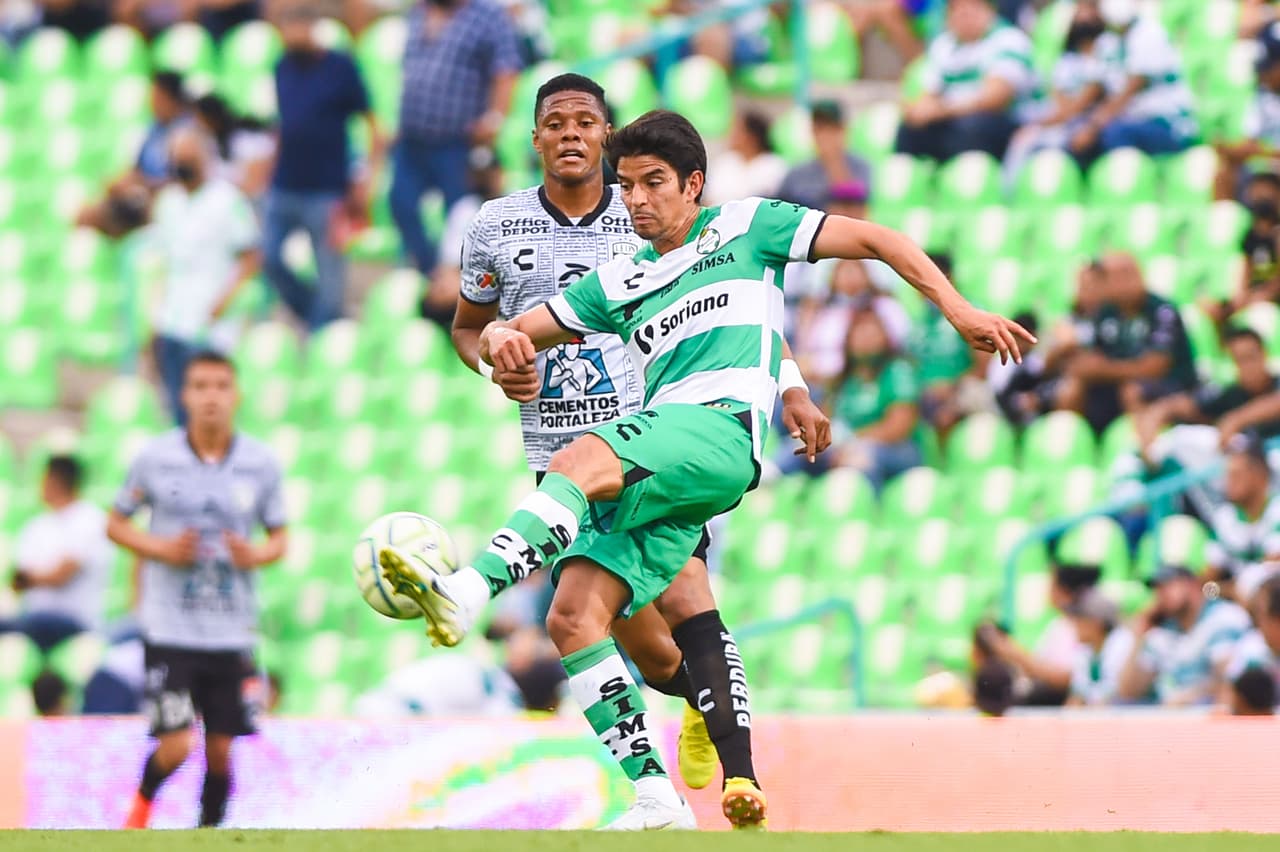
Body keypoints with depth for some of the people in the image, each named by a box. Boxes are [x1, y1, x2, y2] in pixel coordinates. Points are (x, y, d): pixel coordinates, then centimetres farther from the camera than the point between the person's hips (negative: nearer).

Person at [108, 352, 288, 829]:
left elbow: (279, 536, 11)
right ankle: (141, 807, 23)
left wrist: (257, 555, -12)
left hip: (232, 630, 2)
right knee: (176, 745, -9)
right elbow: (115, 524, 7)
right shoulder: (155, 458, -3)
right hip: (169, 626, -2)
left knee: (221, 749, 3)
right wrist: (161, 549, -11)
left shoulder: (261, 464, 1)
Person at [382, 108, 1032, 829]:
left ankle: (467, 592, -54)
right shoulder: (620, 283, 29)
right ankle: (651, 792, -13)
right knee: (573, 618, -13)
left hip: (722, 426, -6)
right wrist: (501, 339, 1)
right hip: (653, 442, 6)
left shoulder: (746, 227, 17)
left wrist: (960, 310, 6)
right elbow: (516, 331, 27)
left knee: (579, 460, -35)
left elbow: (876, 241, 16)